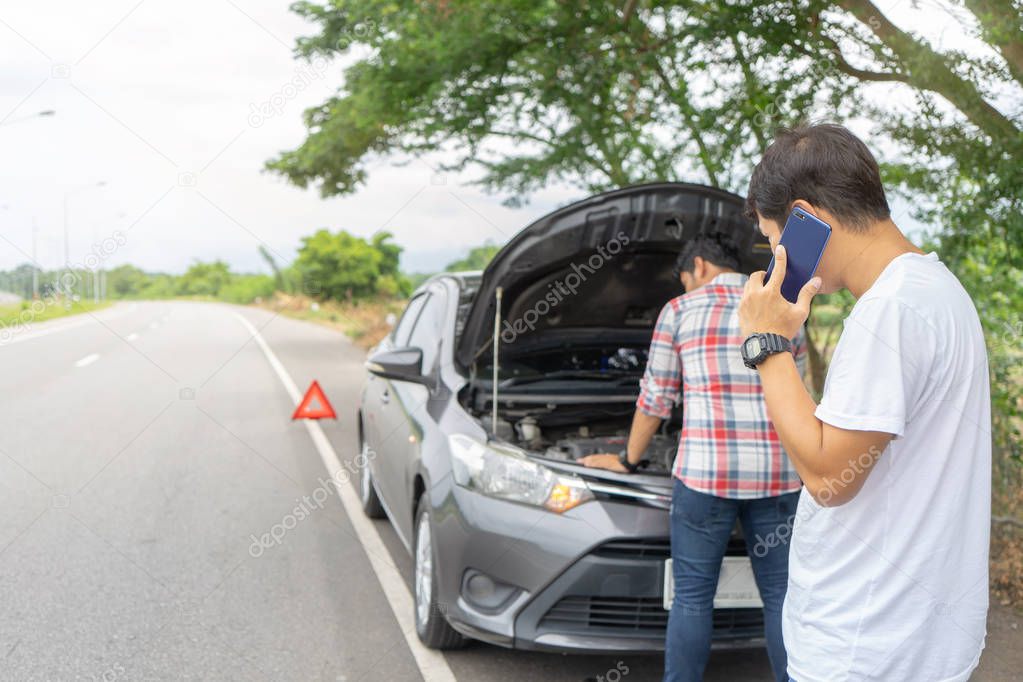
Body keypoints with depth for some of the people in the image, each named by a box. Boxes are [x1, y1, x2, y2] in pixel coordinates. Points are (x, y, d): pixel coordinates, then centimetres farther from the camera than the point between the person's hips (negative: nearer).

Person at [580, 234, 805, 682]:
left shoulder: (679, 311, 4)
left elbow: (655, 398, 8)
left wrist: (628, 461, 22)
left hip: (705, 472, -3)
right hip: (777, 476, 3)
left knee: (693, 597, 7)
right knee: (780, 596, 12)